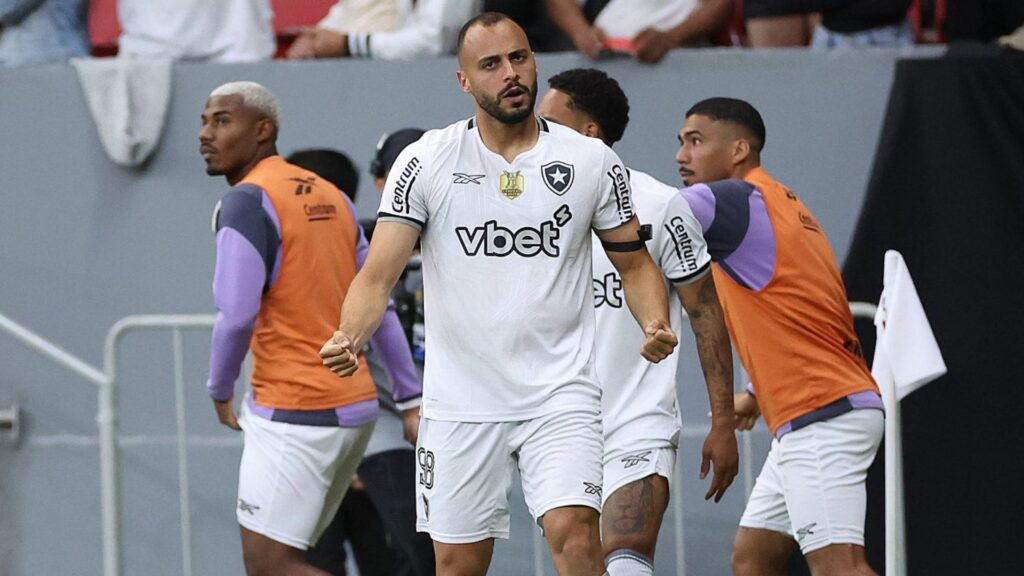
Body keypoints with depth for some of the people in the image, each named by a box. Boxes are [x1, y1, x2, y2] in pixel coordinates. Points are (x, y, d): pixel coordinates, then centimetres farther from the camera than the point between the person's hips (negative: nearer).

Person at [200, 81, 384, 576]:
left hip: (293, 412, -9)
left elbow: (237, 316, -18)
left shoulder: (248, 201, -10)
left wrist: (220, 390, -1)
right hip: (355, 404, 9)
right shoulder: (331, 196, 15)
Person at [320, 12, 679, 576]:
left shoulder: (591, 160, 2)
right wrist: (350, 338, -26)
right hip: (460, 399, 1)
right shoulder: (425, 162, -2)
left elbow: (634, 263, 12)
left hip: (559, 397, -1)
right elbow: (379, 273, -6)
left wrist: (656, 325, -9)